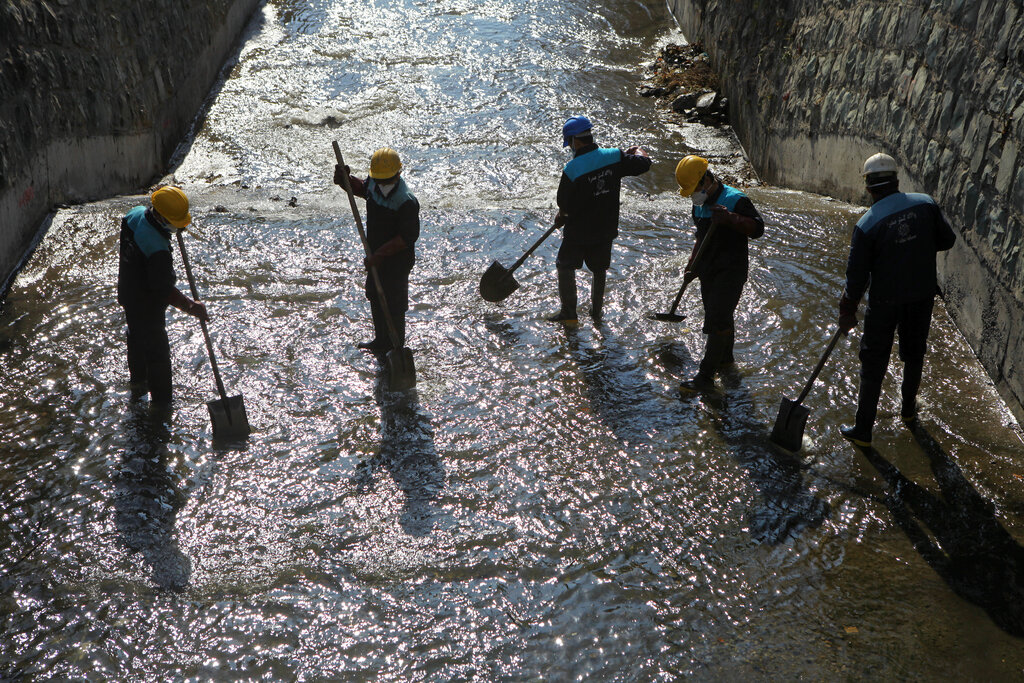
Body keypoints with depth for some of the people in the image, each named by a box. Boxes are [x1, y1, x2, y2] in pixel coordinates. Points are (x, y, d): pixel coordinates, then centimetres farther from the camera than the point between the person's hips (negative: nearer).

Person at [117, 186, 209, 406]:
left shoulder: (135, 214, -12)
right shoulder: (157, 249, -38)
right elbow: (164, 290, -32)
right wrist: (190, 306, -27)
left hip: (127, 293, 10)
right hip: (146, 304, -10)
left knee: (137, 336, 30)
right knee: (157, 350, 6)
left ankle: (137, 382, 52)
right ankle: (160, 401, 18)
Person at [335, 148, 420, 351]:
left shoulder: (407, 202, -27)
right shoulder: (373, 186, -3)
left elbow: (408, 236, -26)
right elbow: (361, 188, 22)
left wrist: (380, 255, -27)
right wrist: (345, 178, 1)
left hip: (397, 261, -9)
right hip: (377, 257, 9)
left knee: (393, 304, 2)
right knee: (375, 297, 22)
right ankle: (381, 341, 41)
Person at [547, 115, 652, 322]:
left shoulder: (571, 170, -21)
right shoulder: (614, 157, -10)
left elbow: (564, 206, -14)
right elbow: (644, 163, 4)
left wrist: (560, 219, 8)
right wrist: (636, 150, 25)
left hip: (578, 230, -4)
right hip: (606, 229, 4)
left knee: (565, 266, 14)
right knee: (599, 269, 20)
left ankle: (568, 312, 15)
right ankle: (597, 312, 30)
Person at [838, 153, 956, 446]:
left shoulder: (866, 225, -19)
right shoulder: (926, 204, -11)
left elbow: (857, 276, -14)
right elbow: (947, 240, 1)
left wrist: (848, 311, 0)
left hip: (885, 302, -3)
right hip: (923, 295, 3)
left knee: (873, 364, 8)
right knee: (914, 353, 24)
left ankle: (863, 431, 13)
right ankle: (909, 409, 44)